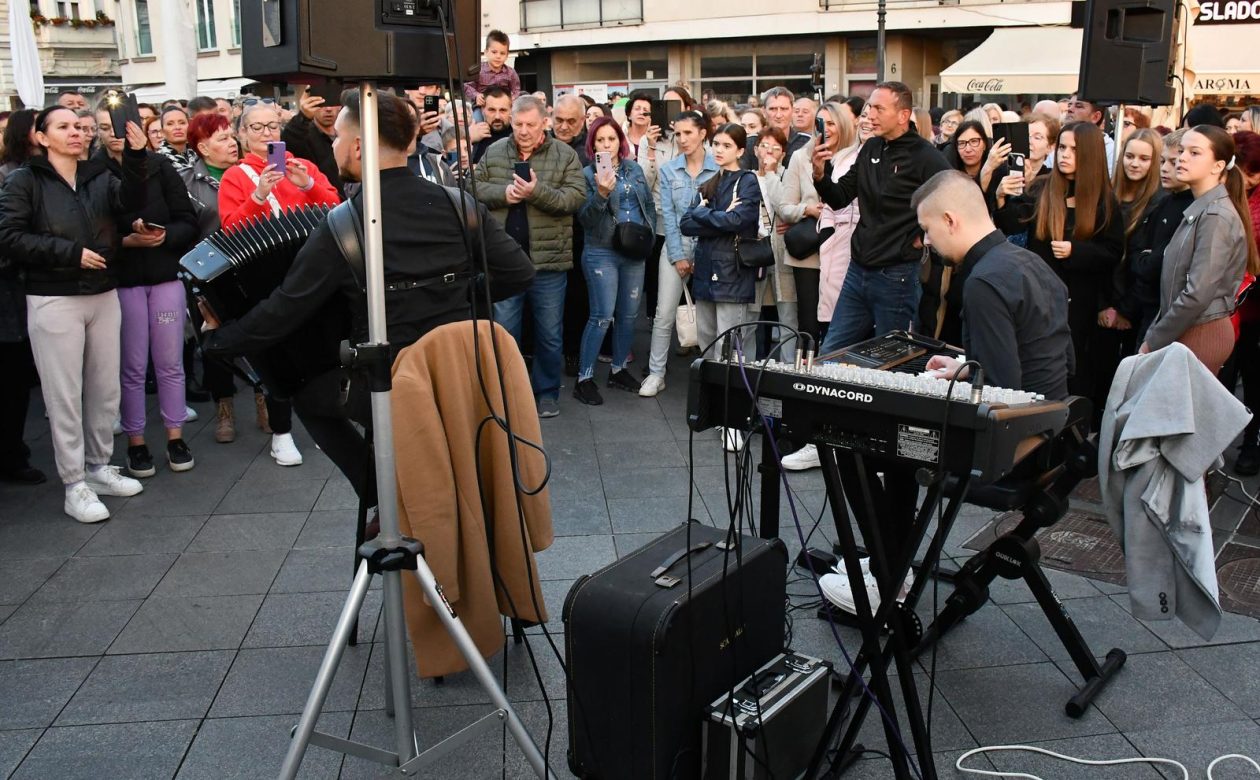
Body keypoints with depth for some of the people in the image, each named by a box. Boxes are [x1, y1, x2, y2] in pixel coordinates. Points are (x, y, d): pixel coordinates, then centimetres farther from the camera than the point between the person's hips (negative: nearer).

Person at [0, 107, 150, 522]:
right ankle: (74, 485, 8)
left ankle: (99, 466, 26)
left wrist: (135, 156, -26)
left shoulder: (99, 177, 9)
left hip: (104, 296, 5)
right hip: (53, 301, -4)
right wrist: (71, 252, -17)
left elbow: (130, 202, -11)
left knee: (105, 389, 11)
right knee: (65, 395, 0)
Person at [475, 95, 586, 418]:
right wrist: (502, 193, -14)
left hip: (548, 260, -1)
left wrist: (538, 192, -24)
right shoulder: (494, 152, 6)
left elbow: (576, 197, -11)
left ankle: (547, 392, 24)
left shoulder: (565, 155, -2)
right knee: (503, 330, 10)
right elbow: (475, 188, 4)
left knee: (550, 333, 9)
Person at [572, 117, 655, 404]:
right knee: (602, 316, -8)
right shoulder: (587, 174, -4)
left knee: (628, 314, 11)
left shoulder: (634, 169, 10)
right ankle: (584, 378, 0)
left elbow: (649, 205, 17)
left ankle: (618, 369, 26)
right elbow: (585, 218, -12)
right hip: (602, 253, -5)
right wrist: (601, 194, -27)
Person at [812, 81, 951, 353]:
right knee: (829, 355, 10)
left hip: (897, 276, -6)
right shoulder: (871, 149, 8)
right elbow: (840, 198, 12)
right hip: (858, 270, 7)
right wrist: (820, 175, -6)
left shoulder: (925, 156, -13)